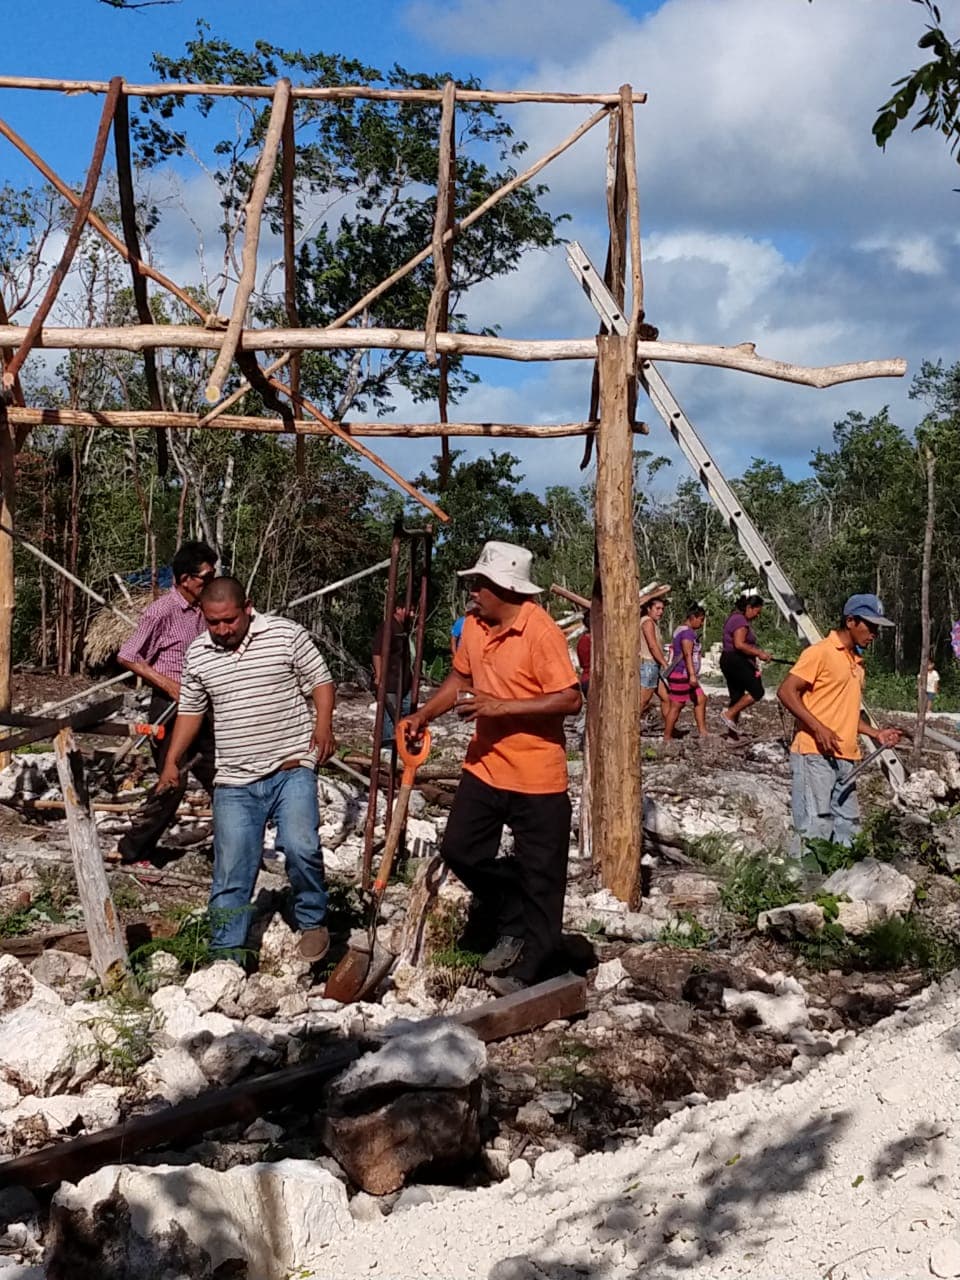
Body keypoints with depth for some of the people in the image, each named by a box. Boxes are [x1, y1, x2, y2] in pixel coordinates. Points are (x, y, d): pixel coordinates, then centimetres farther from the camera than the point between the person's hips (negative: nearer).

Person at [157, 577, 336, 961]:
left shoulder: (286, 634, -4)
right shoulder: (197, 654, 7)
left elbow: (320, 682, 0)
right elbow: (191, 710, 17)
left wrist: (323, 725, -17)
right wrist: (172, 761, 11)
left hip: (292, 768, -3)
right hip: (235, 780, 3)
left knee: (300, 846, -20)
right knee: (231, 870, 2)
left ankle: (312, 922, 4)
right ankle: (226, 952, 13)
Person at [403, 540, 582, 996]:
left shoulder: (541, 632, -19)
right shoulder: (474, 625, 4)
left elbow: (570, 700, -23)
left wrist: (502, 706, -26)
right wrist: (424, 714, 8)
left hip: (536, 776, -7)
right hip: (485, 767, 8)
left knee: (539, 875, 4)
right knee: (459, 850, 10)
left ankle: (526, 968, 18)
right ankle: (514, 925, 29)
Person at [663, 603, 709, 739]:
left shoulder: (681, 630, 17)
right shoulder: (687, 632, -16)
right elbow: (687, 654, -27)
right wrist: (692, 675, -35)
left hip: (685, 676, 11)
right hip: (682, 675, -11)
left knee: (701, 699, 11)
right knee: (676, 706, -5)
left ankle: (702, 732, 11)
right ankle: (667, 738, 0)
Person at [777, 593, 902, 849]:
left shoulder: (856, 662, 20)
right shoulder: (820, 652, -6)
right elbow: (786, 691, -13)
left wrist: (875, 733, 14)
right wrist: (818, 727, -21)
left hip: (845, 758, 9)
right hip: (815, 754, -8)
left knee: (848, 830, 7)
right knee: (815, 830, -11)